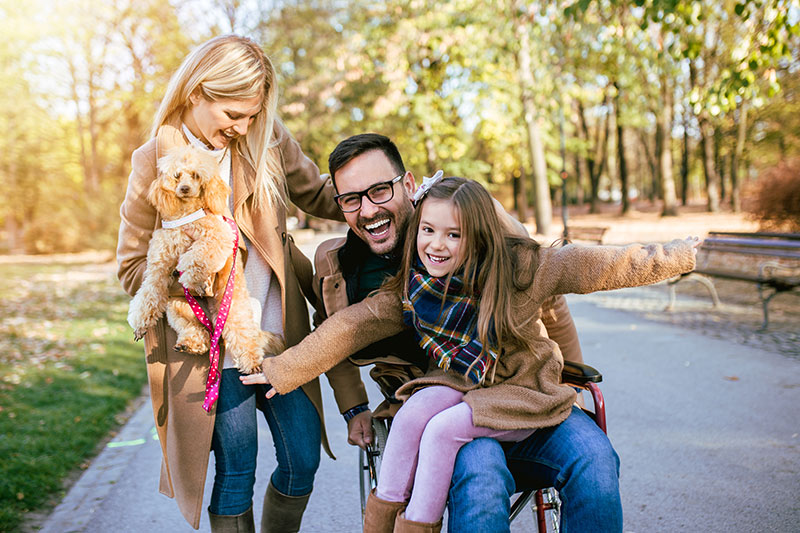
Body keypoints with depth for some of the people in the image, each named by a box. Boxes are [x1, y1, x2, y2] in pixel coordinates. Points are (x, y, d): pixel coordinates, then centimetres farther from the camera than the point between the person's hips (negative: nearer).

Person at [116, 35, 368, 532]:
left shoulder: (267, 138, 0)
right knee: (236, 474, 4)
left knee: (303, 459, 10)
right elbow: (133, 267, -2)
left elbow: (319, 196, 13)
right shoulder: (155, 161, -6)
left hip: (280, 332, 4)